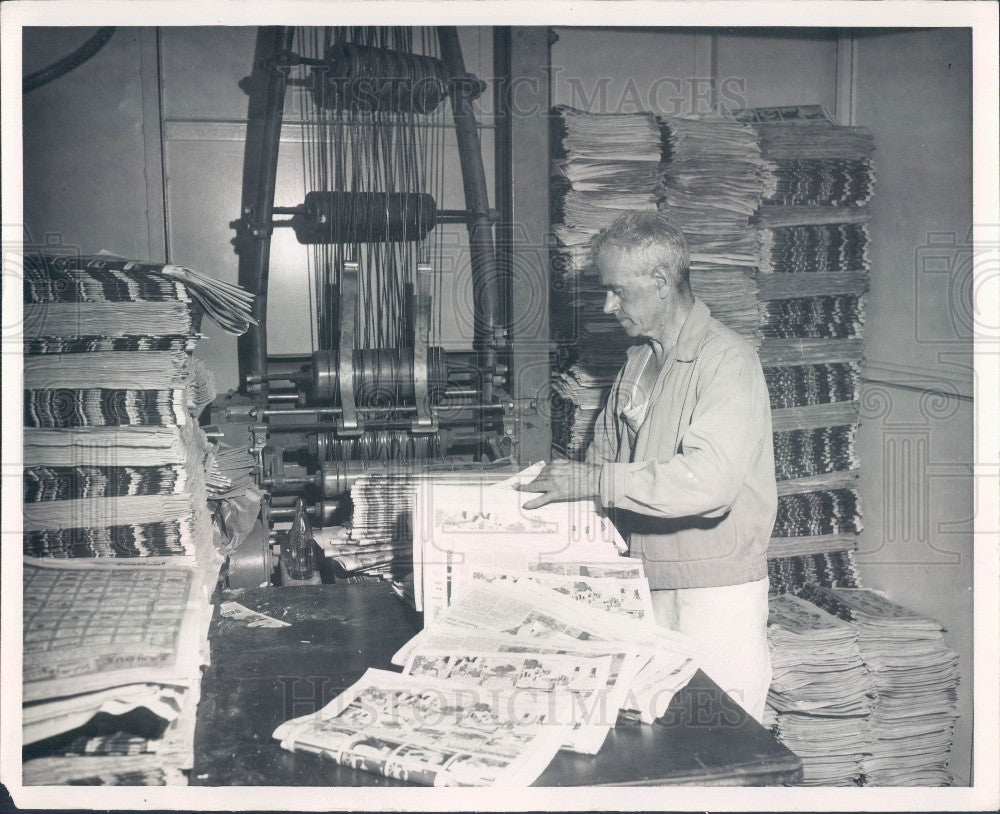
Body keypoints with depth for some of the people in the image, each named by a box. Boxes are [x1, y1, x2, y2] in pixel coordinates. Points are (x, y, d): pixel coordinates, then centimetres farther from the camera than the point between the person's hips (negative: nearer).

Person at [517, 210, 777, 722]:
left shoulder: (727, 360, -16)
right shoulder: (639, 359, 12)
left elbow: (709, 480, -29)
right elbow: (608, 447, 22)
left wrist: (592, 481, -27)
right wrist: (558, 480, 5)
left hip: (716, 592, -7)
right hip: (649, 584, 7)